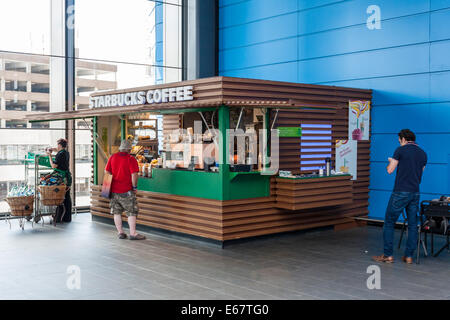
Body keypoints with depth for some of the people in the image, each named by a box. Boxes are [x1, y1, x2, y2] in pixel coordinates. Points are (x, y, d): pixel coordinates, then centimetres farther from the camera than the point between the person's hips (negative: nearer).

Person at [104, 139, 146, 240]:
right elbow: (134, 174, -15)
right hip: (126, 191, -5)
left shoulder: (112, 157, 6)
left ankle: (120, 232, 15)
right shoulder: (131, 159, -10)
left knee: (117, 212, 12)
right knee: (131, 212, 2)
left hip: (114, 190, 5)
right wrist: (134, 187, -4)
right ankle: (133, 233, 0)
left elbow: (107, 172, 9)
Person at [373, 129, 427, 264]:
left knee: (389, 223, 3)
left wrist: (391, 162, 15)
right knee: (413, 225, 10)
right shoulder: (423, 153, 11)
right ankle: (409, 256, 11)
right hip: (415, 193, 5)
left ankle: (388, 255, 3)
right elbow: (420, 172, 18)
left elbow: (390, 170, -6)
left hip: (401, 192, -5)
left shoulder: (401, 150, -6)